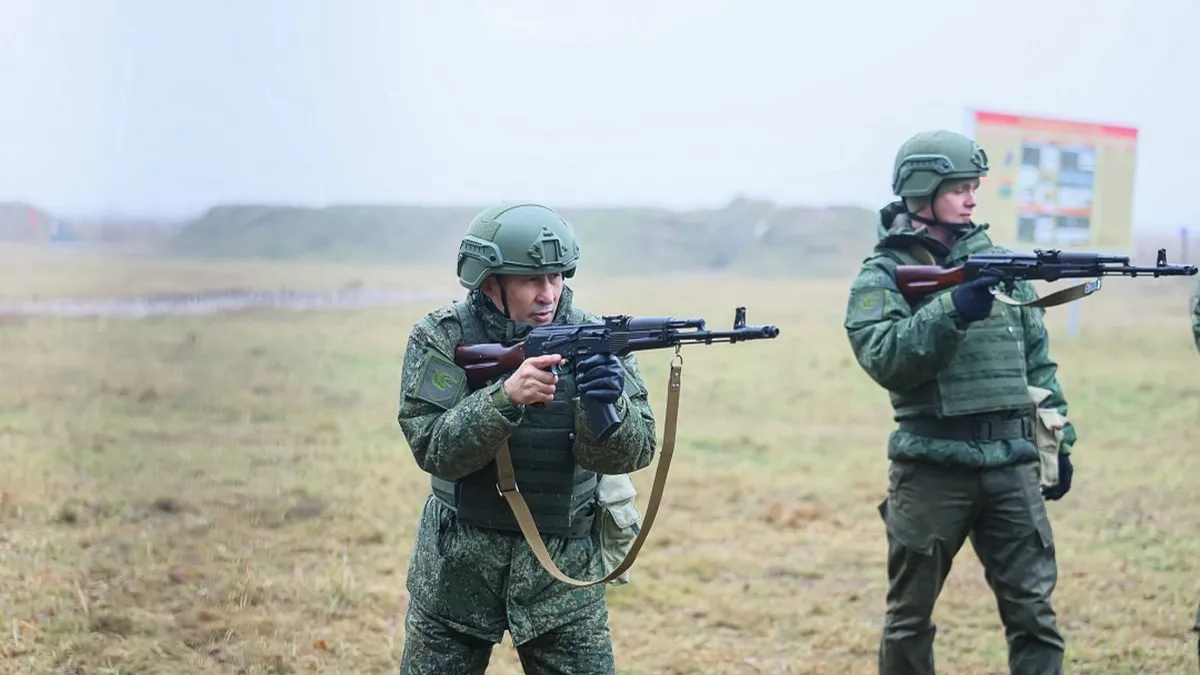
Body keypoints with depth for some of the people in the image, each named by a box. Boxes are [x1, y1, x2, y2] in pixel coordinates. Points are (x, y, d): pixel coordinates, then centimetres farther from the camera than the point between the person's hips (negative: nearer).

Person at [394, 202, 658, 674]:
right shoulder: (440, 338, -8)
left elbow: (632, 453, -12)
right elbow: (433, 450, -17)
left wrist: (605, 404, -33)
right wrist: (505, 397, -31)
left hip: (564, 571, 0)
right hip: (458, 566, 0)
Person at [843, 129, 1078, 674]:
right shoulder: (882, 276, -3)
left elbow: (1037, 359, 16)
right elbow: (885, 359, -18)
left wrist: (1058, 439, 13)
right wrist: (952, 311, -27)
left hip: (1011, 465, 3)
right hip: (932, 468, -3)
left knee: (1033, 609, 1)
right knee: (910, 616, 8)